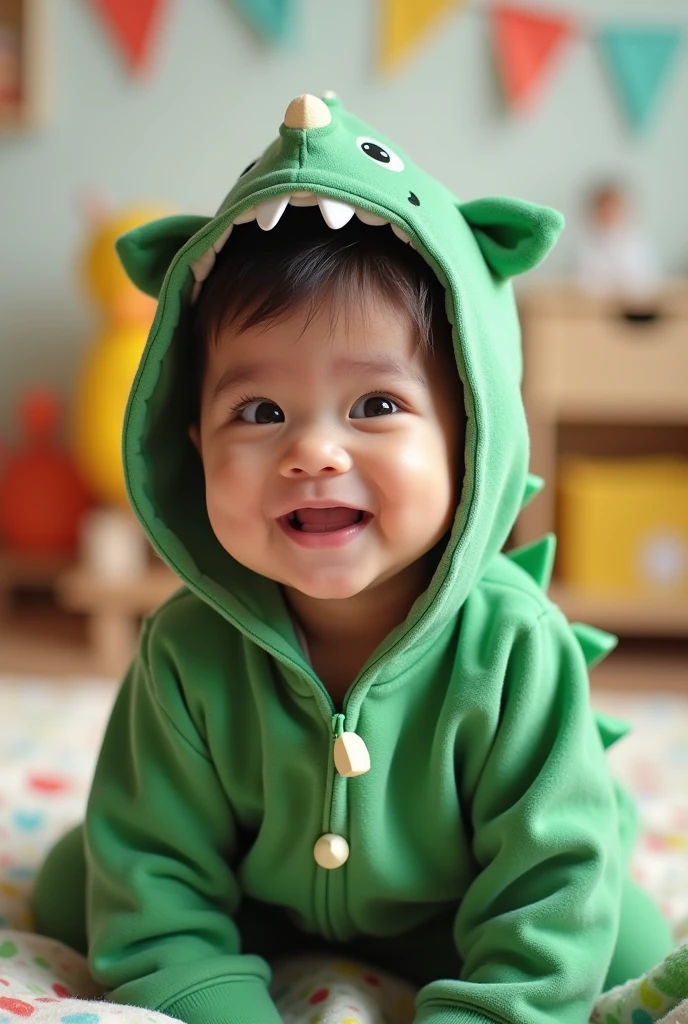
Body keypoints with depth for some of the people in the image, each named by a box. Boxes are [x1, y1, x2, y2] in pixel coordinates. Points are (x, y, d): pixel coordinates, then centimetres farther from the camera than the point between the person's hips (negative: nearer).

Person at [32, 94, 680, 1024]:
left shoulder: (512, 649, -31)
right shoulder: (185, 656, -26)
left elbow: (548, 903, -26)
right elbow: (158, 906, -20)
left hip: (457, 931, -1)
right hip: (253, 925, 2)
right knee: (72, 891, -6)